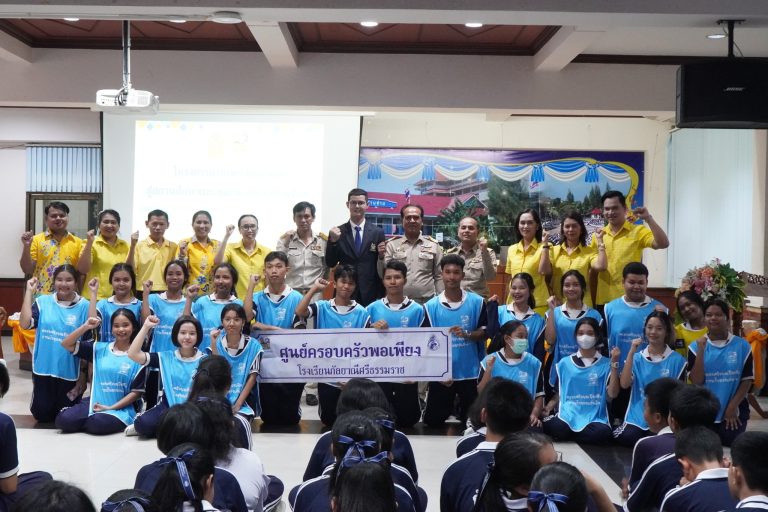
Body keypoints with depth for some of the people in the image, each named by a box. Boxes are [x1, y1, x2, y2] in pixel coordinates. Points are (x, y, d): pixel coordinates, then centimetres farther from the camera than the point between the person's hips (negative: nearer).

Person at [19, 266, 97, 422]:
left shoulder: (84, 305, -4)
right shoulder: (43, 302, -1)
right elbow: (24, 324, -12)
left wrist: (93, 294, -22)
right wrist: (29, 292, -12)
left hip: (70, 371, -1)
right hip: (44, 369, 1)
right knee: (42, 415, 9)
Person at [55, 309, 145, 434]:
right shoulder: (99, 348, 7)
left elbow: (137, 392, -5)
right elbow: (66, 344, 3)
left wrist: (111, 407, -12)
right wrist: (86, 326, -10)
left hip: (121, 408, -4)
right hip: (95, 403, 4)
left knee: (98, 423, -35)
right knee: (63, 419, -20)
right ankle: (90, 420, 7)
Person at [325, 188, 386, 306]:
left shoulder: (377, 232, 4)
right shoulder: (337, 232, 4)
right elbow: (330, 263, 0)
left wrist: (382, 255, -13)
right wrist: (333, 241, -13)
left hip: (371, 293, 0)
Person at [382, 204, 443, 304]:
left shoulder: (433, 245, 7)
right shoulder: (392, 244, 6)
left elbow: (438, 277, 8)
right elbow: (384, 275, 4)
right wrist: (381, 257, -13)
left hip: (427, 302, 0)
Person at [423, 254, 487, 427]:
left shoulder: (477, 302, -3)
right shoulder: (431, 306, -3)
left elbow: (484, 333, 0)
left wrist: (466, 334, -20)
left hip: (470, 372, 0)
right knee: (432, 420, 7)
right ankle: (450, 407, 37)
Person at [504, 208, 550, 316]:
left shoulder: (543, 247, -2)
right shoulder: (512, 249, 12)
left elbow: (544, 271, -18)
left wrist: (545, 244, -18)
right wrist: (508, 303, 16)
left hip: (538, 305, -4)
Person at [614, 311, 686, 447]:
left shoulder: (677, 360, 1)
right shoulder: (637, 358, 7)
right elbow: (624, 384, -7)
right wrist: (631, 353, -10)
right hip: (638, 416, 1)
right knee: (626, 438, -28)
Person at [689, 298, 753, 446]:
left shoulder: (742, 345, -3)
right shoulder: (696, 346, -3)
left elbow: (747, 379, 0)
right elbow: (696, 381, -11)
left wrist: (733, 406, -6)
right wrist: (701, 350, -18)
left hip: (734, 413, -1)